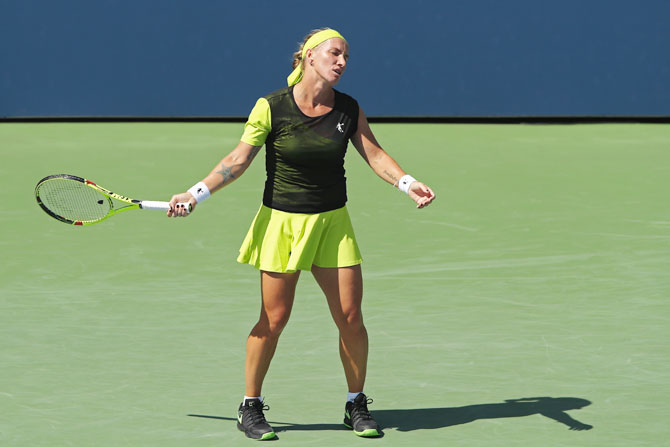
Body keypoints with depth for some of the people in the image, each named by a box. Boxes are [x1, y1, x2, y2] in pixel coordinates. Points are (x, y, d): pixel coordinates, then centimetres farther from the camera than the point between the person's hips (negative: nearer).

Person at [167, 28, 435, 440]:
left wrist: (408, 183, -15)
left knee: (350, 317, 0)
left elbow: (375, 154, 2)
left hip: (332, 222, 3)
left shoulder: (349, 110, 0)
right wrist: (196, 194, -15)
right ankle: (250, 407, 14)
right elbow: (239, 159, -8)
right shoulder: (271, 107, -10)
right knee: (273, 320, -2)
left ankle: (357, 404, 17)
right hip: (281, 221, -3)